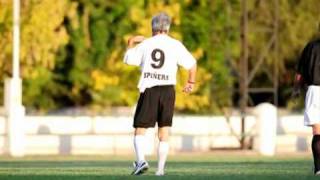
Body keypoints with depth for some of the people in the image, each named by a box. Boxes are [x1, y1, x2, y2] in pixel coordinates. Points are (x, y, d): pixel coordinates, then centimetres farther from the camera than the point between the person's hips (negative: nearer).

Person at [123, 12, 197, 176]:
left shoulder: (145, 44, 5)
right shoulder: (175, 45, 4)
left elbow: (128, 59, 8)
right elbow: (192, 64, 2)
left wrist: (131, 44, 26)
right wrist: (191, 82, 18)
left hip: (149, 89, -1)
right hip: (168, 89, 1)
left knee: (140, 130, 3)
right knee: (164, 132, 9)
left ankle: (141, 160, -18)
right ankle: (160, 169, 5)